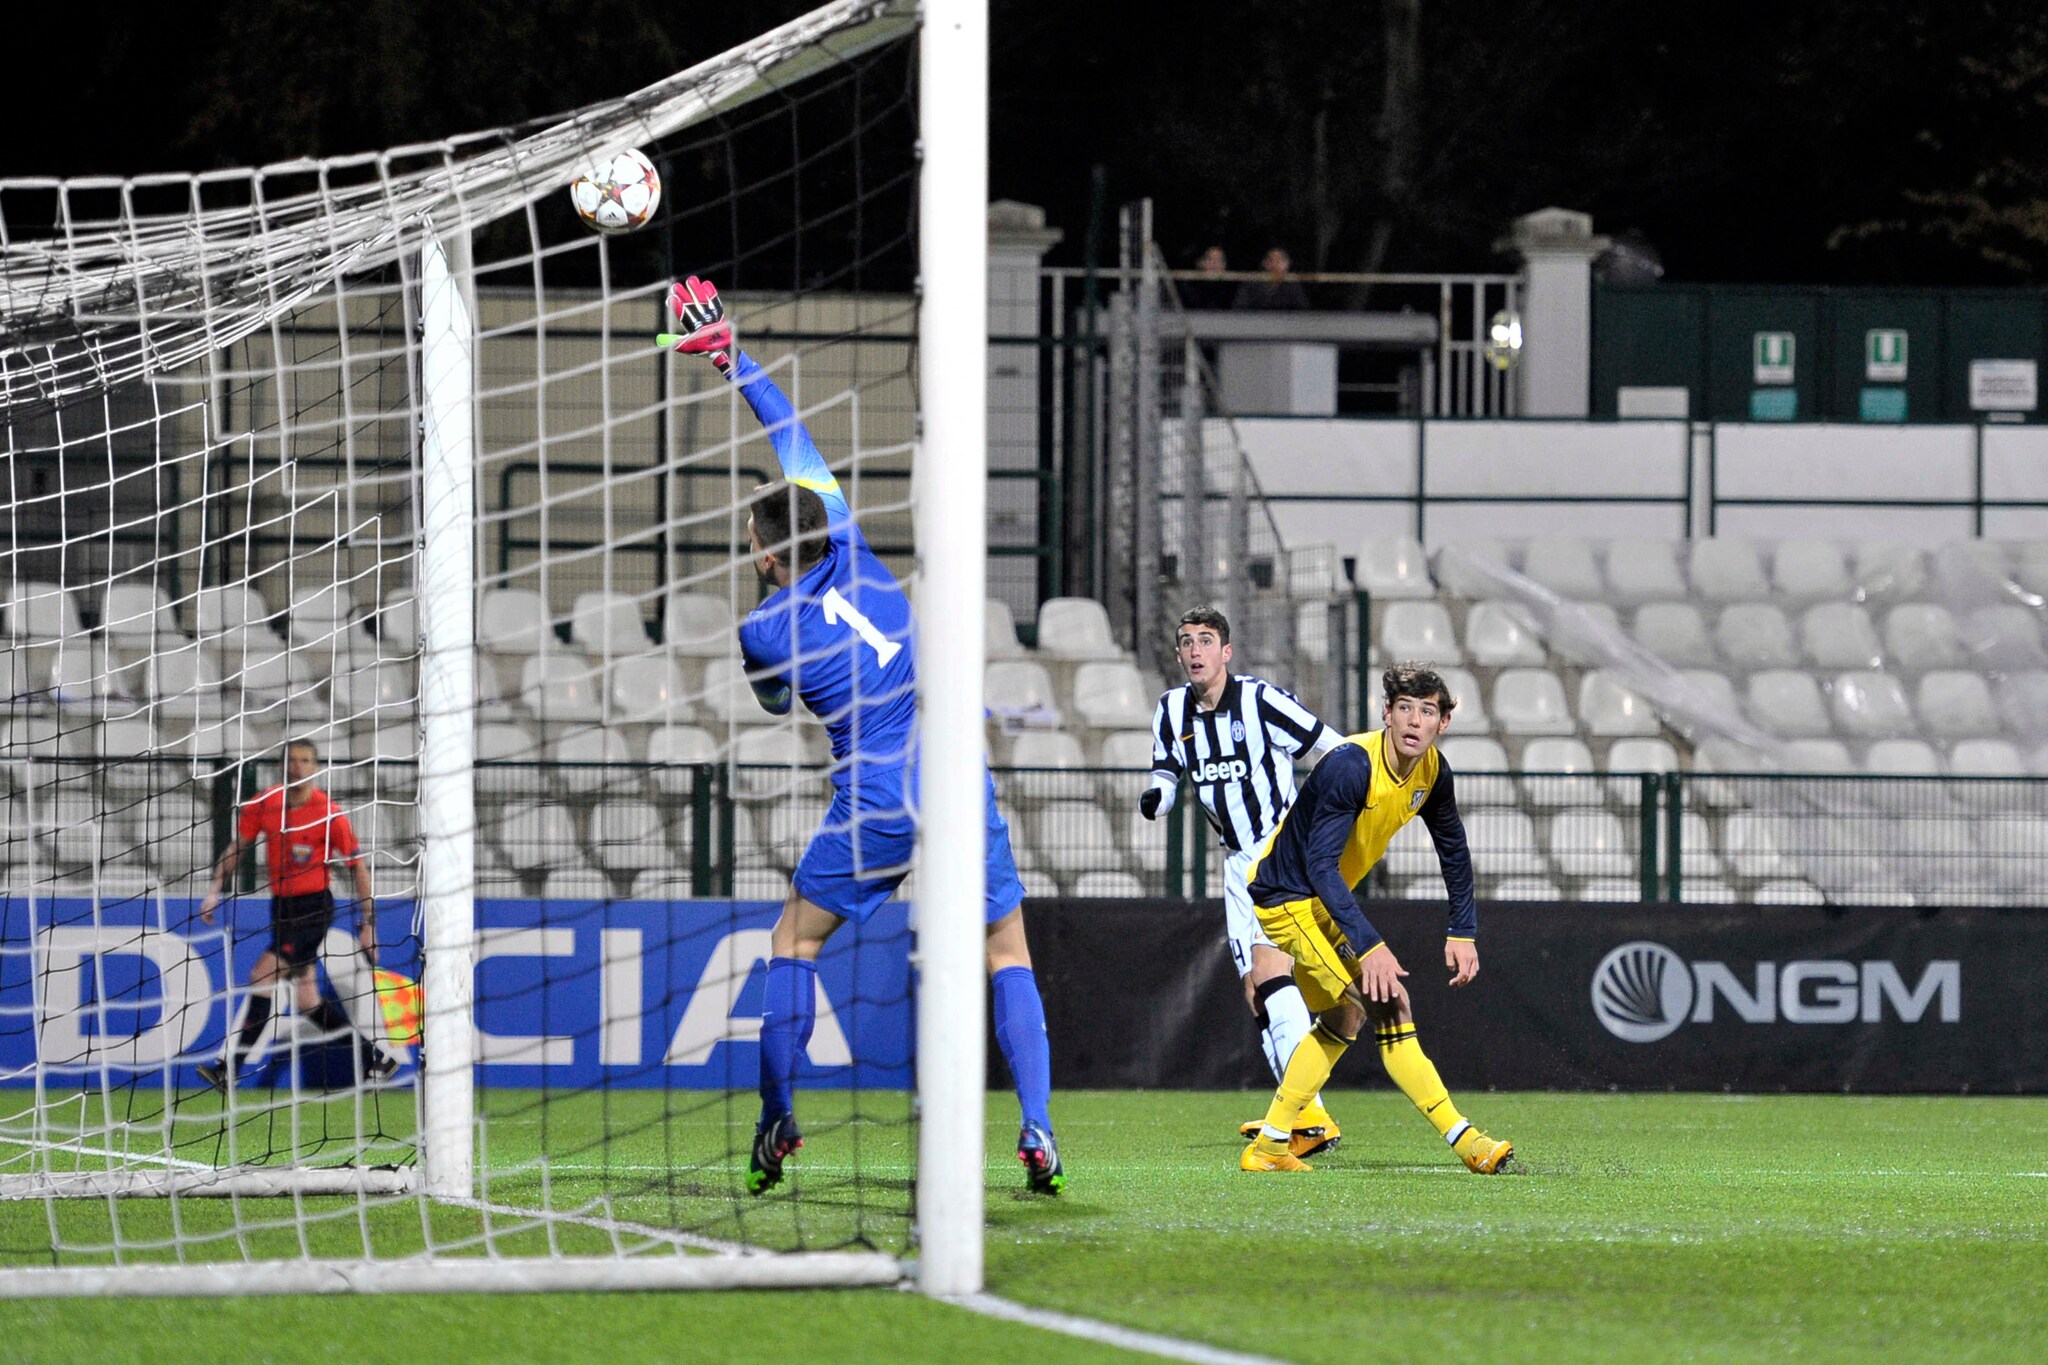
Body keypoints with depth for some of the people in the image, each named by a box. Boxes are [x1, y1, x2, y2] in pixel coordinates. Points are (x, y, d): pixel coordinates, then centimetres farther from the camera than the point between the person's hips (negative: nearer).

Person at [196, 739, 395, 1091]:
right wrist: (215, 890, 2)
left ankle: (229, 1070, -17)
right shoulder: (264, 805, 2)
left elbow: (358, 867, -4)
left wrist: (368, 924, -5)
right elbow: (237, 848, 13)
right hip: (282, 908, 6)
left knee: (262, 978, -17)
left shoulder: (329, 814, -11)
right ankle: (377, 1058, 22)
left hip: (315, 907, -6)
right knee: (308, 1002, 7)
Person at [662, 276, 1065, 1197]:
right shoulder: (849, 550, 3)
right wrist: (731, 354, 22)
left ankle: (776, 1123, 13)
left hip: (875, 804, -3)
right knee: (1008, 955, 9)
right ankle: (1038, 1131, -4)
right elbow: (794, 438, 15)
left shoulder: (765, 634, -4)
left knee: (794, 942, 16)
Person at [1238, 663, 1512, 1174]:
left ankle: (1268, 1148, 28)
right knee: (1388, 1007, -17)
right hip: (1288, 897, -10)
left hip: (1324, 901, 10)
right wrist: (1368, 946, -39)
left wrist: (1462, 933, 6)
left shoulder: (1431, 771, -4)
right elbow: (1321, 864, -34)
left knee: (1343, 1020, 20)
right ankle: (1464, 1140, -17)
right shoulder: (1351, 766, -29)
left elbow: (1453, 851, 12)